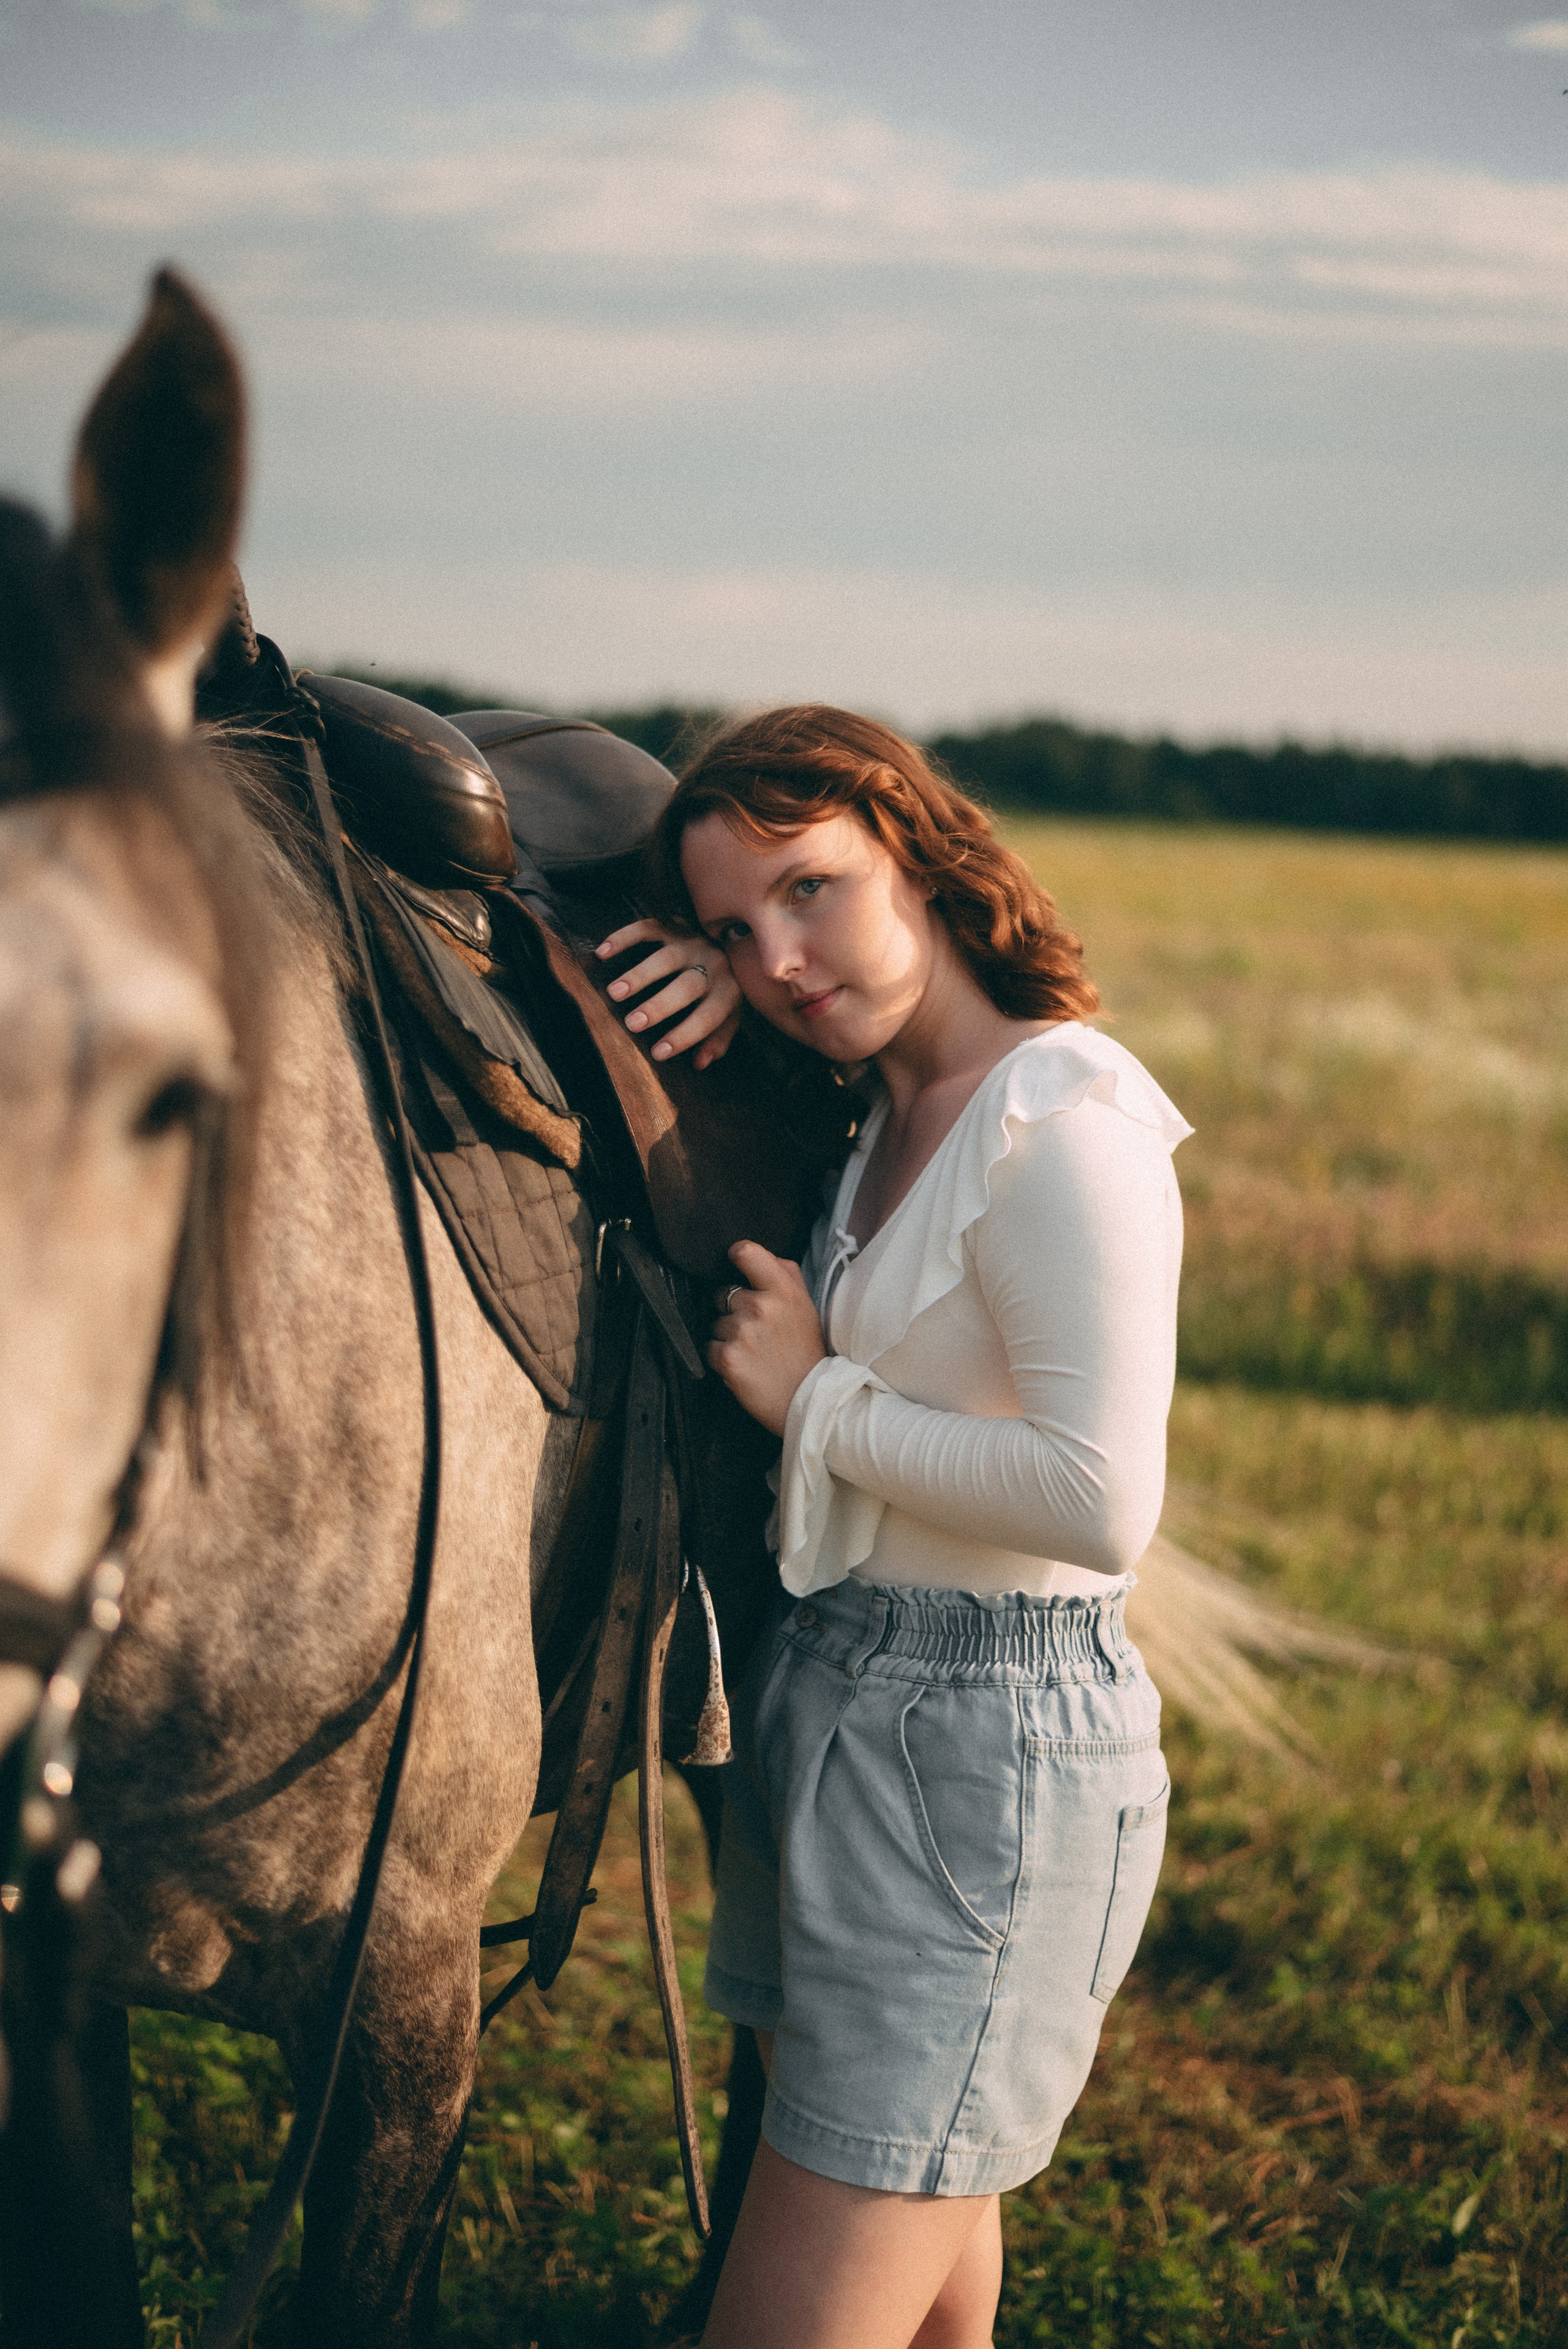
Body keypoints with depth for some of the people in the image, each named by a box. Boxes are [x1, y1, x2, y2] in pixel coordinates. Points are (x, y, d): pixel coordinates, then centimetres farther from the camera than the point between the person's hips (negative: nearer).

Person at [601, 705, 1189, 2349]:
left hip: (988, 1743, -9)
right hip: (823, 1703, 9)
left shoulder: (1066, 1132, -20)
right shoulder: (892, 1098, 6)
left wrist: (818, 1398, -18)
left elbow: (1103, 1503, -29)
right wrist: (725, 971, 3)